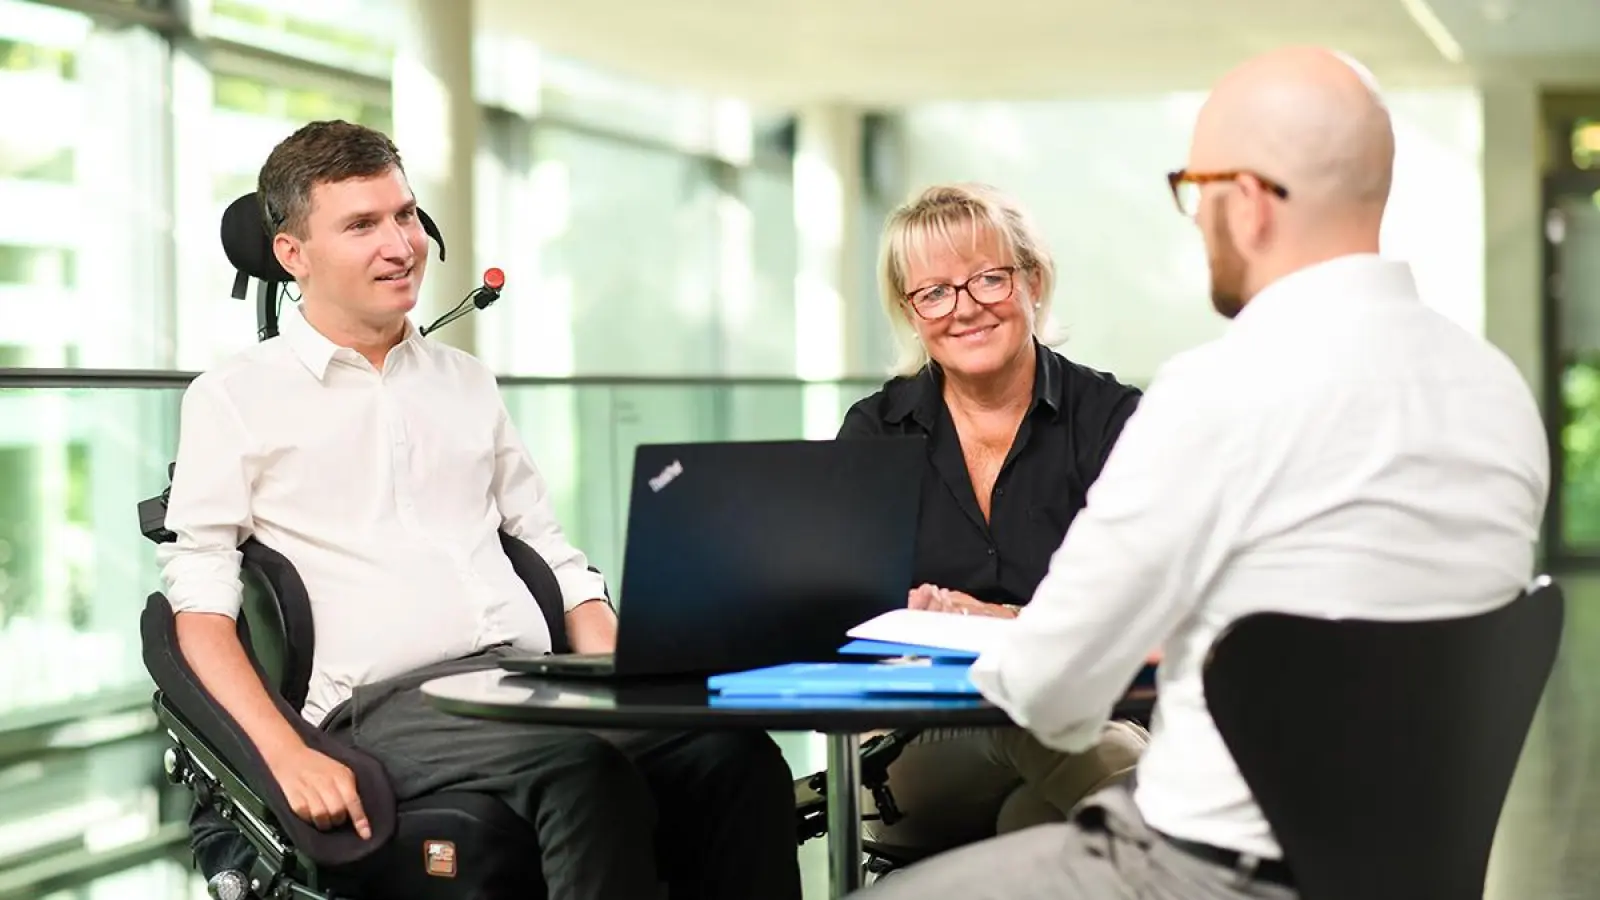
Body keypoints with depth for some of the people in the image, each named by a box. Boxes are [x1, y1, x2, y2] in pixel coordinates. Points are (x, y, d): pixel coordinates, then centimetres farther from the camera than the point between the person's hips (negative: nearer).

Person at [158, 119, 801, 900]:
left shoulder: (466, 382, 23)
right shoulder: (233, 399, 8)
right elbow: (200, 601, -1)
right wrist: (287, 756, -17)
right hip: (391, 704, -5)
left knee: (734, 754, -25)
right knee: (587, 769, -36)